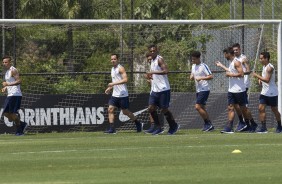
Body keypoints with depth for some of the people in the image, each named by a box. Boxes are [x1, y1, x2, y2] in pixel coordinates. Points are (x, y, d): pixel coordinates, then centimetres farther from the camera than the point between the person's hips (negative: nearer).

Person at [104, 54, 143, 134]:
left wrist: (113, 83, -26)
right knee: (110, 109, -6)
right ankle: (112, 129, -7)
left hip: (122, 94, -8)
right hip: (115, 94, 8)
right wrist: (109, 88, 14)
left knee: (125, 112, 2)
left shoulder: (120, 68, -11)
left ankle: (138, 124, 21)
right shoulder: (112, 69, 15)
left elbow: (125, 79, -22)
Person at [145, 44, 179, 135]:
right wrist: (149, 75, 10)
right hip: (154, 89, 8)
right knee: (151, 108, 1)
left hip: (163, 89, -8)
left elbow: (165, 71, -24)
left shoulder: (159, 59, -11)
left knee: (164, 110, -3)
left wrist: (153, 72, -25)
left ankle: (174, 126, 15)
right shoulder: (152, 61, 16)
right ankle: (159, 128, 10)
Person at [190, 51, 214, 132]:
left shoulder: (203, 66, -11)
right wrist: (192, 76, 3)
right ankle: (208, 125, 15)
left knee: (198, 107, -16)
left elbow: (211, 76, -15)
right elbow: (192, 76, 26)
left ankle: (208, 124, -10)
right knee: (202, 108, 9)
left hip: (204, 90, -9)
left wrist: (201, 78, -24)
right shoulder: (193, 66, 14)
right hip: (198, 90, 9)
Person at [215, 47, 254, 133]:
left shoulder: (236, 62, -15)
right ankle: (229, 128, -3)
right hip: (231, 90, 9)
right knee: (230, 108, 1)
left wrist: (230, 74, -17)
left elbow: (241, 74, -24)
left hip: (239, 90, -9)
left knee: (243, 108, 0)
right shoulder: (231, 62, 14)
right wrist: (221, 65, 37)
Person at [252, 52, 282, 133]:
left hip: (272, 93, -9)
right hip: (264, 92, 9)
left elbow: (267, 80, -27)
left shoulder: (270, 68, -19)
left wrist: (257, 76, -20)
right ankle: (263, 128, -2)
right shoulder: (264, 66, 10)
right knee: (261, 108, -2)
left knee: (274, 110, 4)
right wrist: (260, 79, 5)